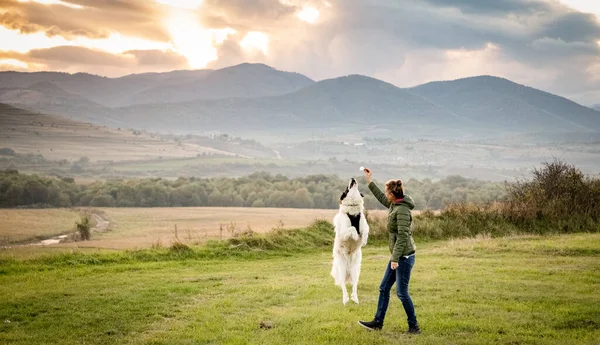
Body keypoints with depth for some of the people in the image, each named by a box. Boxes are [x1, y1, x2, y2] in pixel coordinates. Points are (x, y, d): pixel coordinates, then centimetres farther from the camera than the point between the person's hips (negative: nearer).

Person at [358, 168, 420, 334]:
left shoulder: (402, 210, -21)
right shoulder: (394, 204, 7)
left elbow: (402, 236, -24)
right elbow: (381, 198, 28)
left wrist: (395, 258, -24)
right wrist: (369, 181, 32)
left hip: (404, 256, -10)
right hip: (398, 256, 10)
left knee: (402, 292, -4)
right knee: (384, 288, 14)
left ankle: (414, 326, 8)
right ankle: (378, 322, 22)